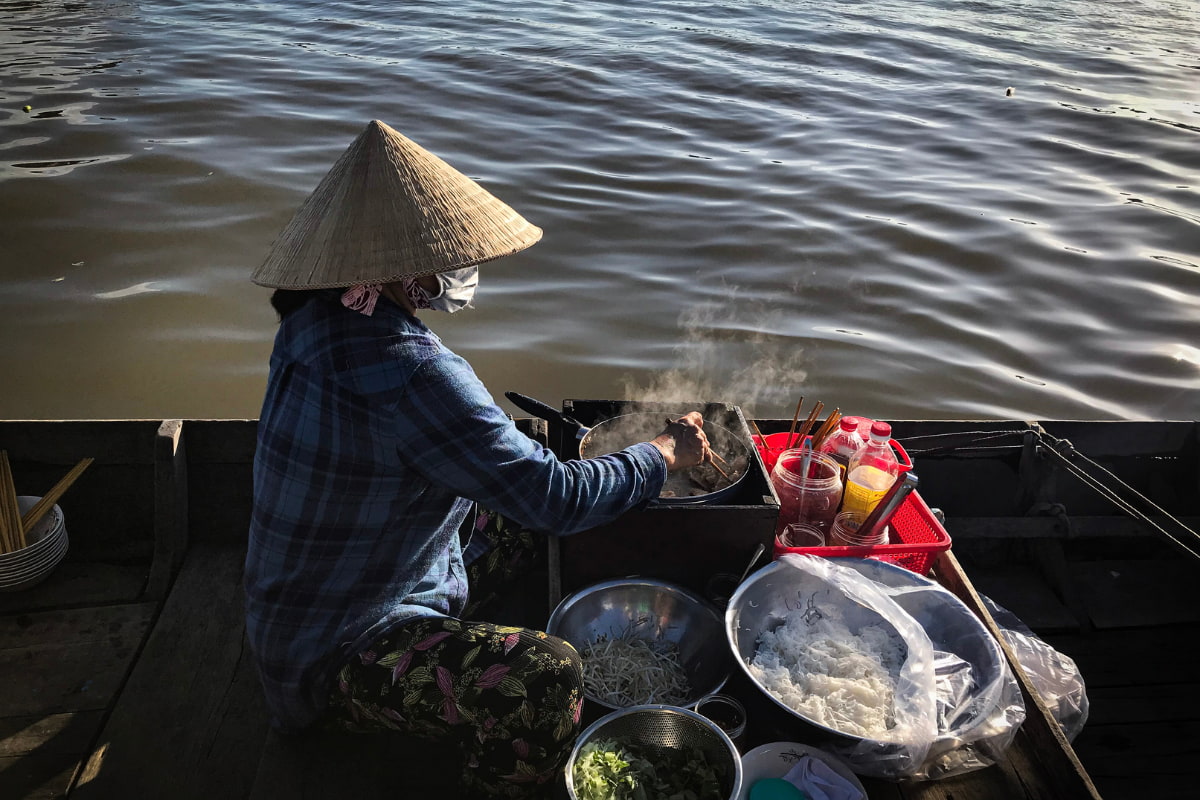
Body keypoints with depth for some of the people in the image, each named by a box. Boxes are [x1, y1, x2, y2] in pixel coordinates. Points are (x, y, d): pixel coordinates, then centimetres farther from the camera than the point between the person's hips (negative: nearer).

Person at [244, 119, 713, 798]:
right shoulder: (409, 372, -33)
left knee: (516, 506, 18)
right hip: (331, 656, -10)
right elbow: (557, 498, -29)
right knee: (548, 680, -32)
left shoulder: (322, 317, -4)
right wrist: (666, 453, -14)